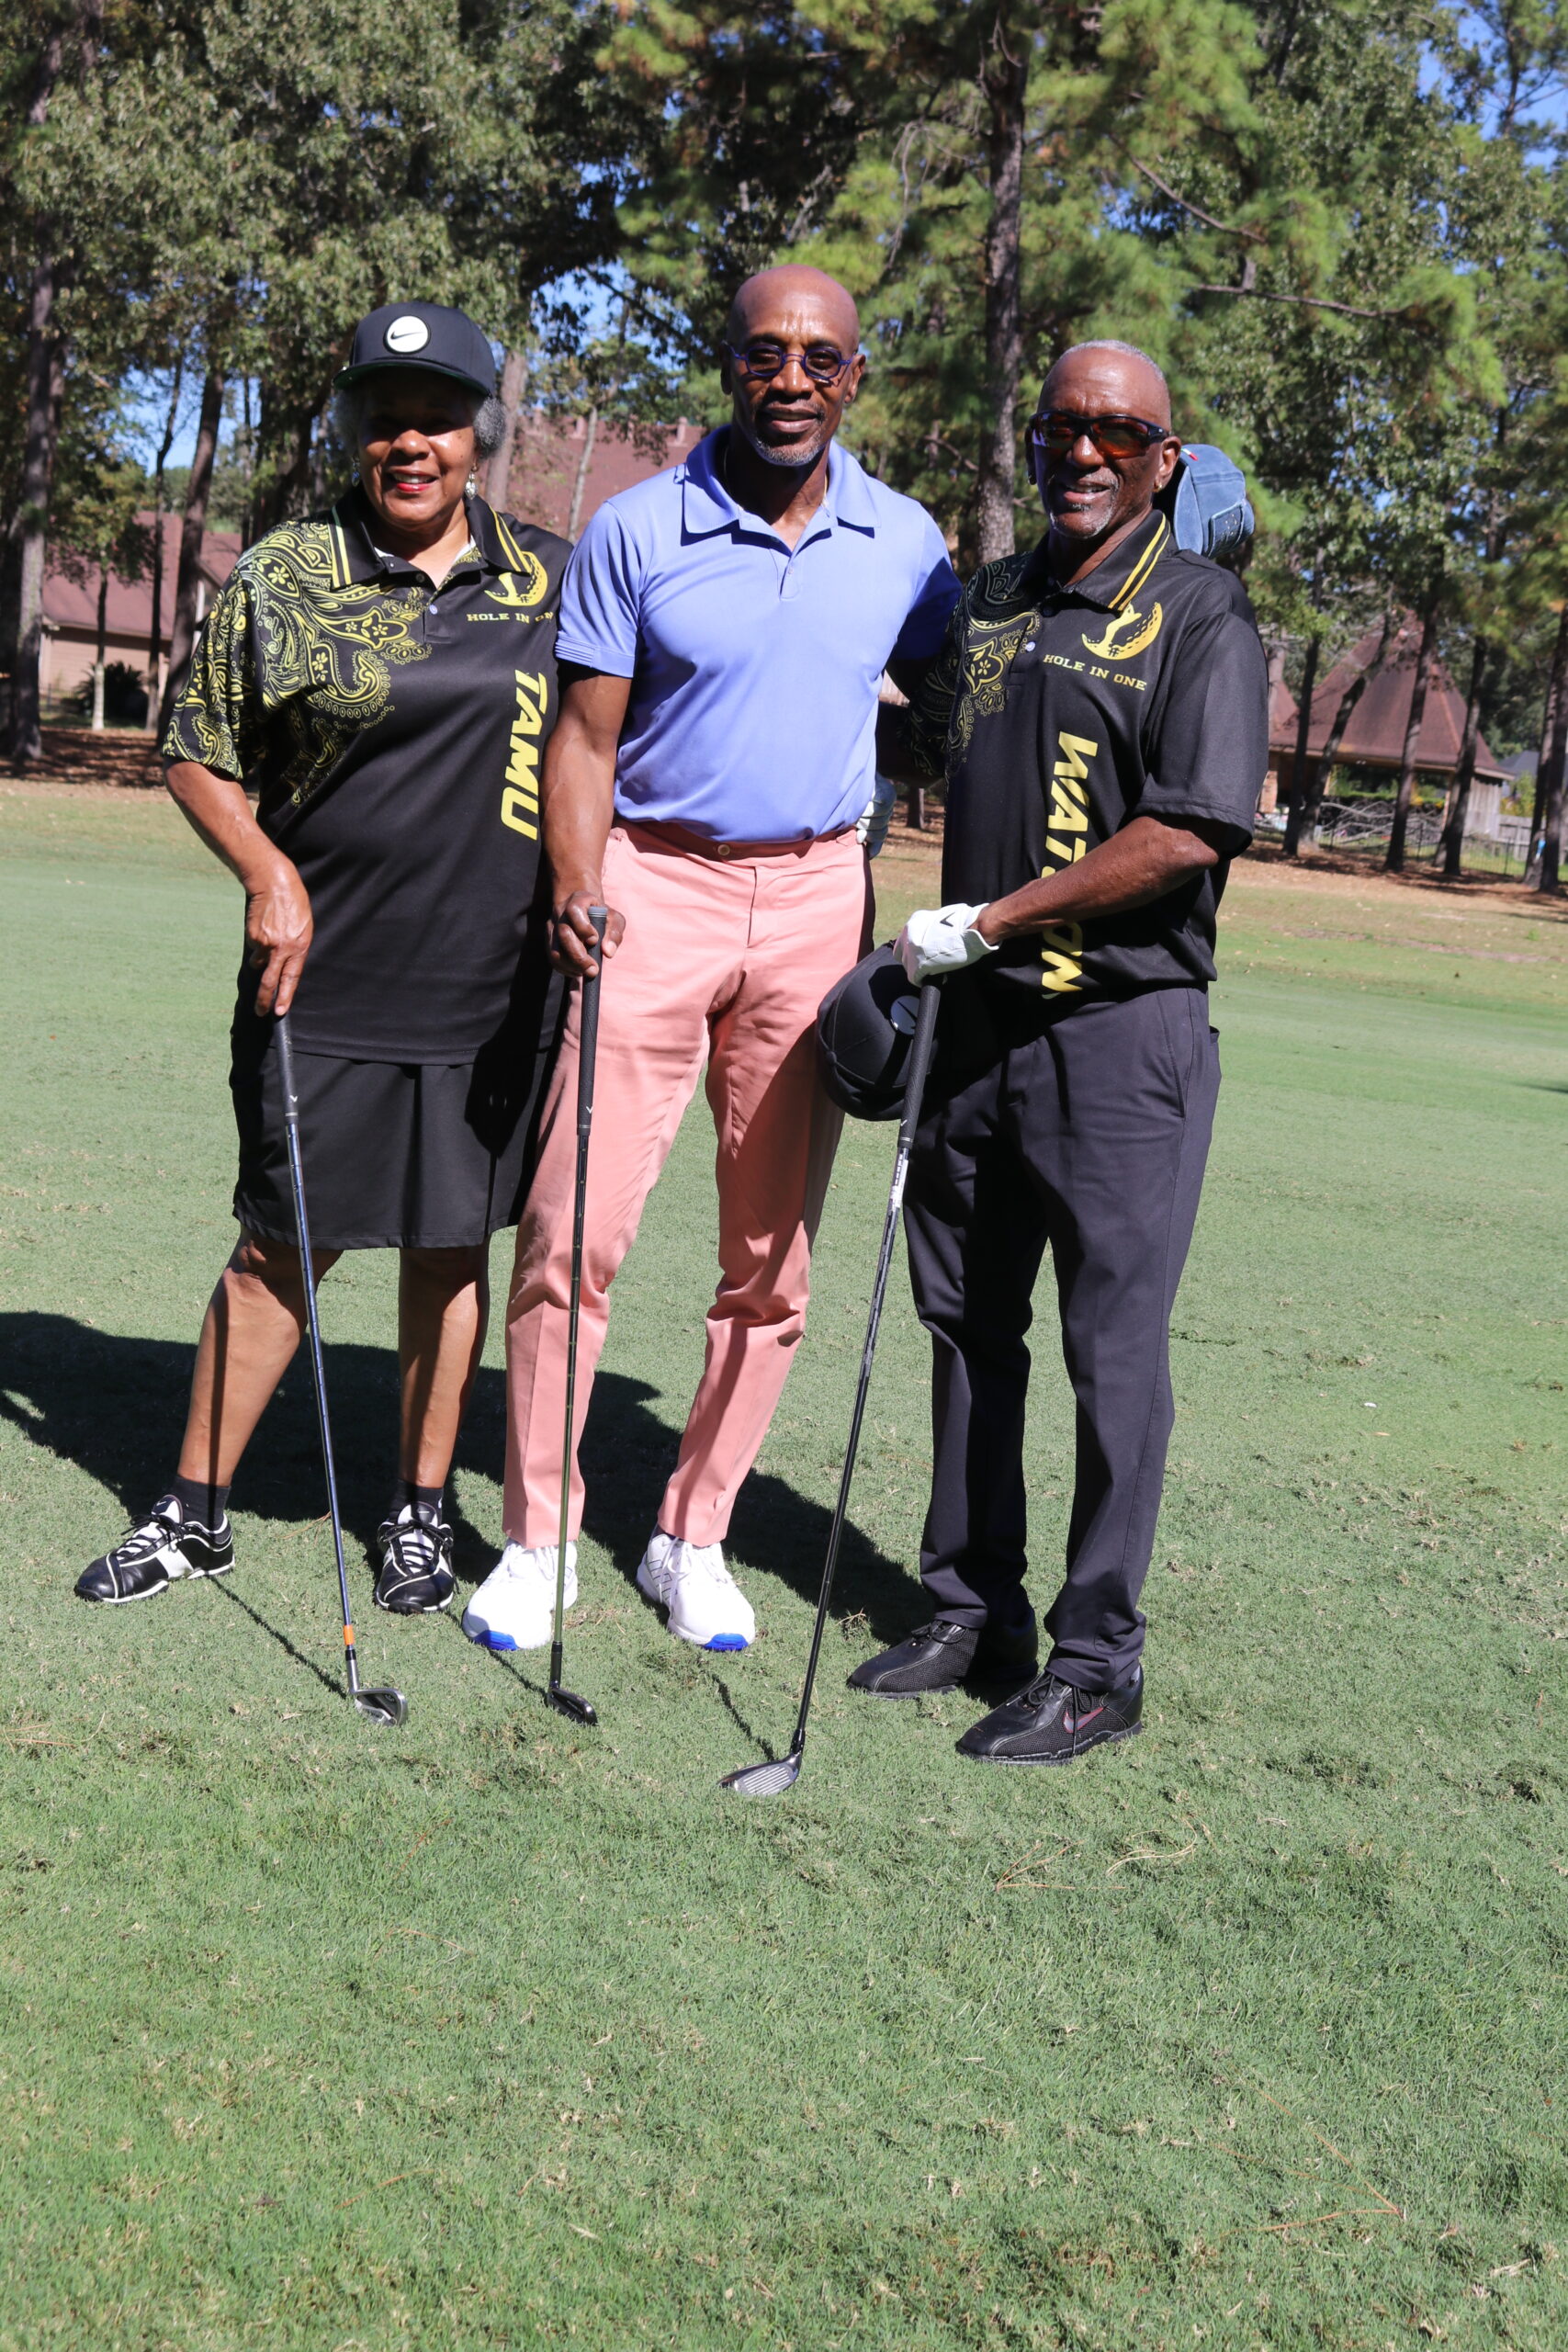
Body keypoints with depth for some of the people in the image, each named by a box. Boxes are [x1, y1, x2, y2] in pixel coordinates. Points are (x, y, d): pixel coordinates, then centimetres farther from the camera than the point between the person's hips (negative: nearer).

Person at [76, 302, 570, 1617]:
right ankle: (197, 1513, 18)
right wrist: (270, 873, -9)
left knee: (452, 1247, 9)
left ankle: (422, 1512, 24)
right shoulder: (279, 580, 0)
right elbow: (199, 758, 5)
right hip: (323, 981, -1)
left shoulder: (550, 580, 6)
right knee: (281, 1246, 5)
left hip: (490, 989, 2)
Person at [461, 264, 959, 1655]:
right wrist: (575, 885, -16)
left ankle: (694, 1538, 19)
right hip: (654, 880, -2)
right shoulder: (636, 532, -1)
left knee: (773, 1259, 5)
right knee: (574, 1228, -7)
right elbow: (585, 737, 0)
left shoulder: (904, 545, 6)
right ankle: (538, 1538, 7)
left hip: (817, 899, 2)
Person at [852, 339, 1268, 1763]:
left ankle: (1096, 1667, 8)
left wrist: (988, 923, -15)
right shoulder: (986, 604, 14)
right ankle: (974, 1611, 25)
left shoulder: (1201, 614, -6)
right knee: (969, 1324, 12)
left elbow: (1189, 835, -16)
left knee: (1113, 1346, -2)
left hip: (1123, 1030, -6)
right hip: (980, 1019, 7)